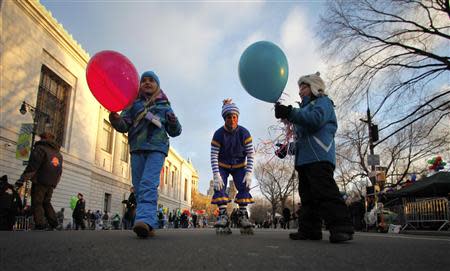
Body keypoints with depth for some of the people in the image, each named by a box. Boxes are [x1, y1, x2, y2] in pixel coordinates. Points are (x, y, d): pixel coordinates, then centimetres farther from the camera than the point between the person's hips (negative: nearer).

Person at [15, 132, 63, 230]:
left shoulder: (40, 148, -5)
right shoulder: (58, 154, 19)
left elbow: (32, 167, -14)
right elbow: (59, 172, 20)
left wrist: (22, 180, -14)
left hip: (40, 181, -7)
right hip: (51, 184, 7)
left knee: (37, 203, -2)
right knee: (46, 203, 16)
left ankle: (40, 225, -9)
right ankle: (53, 222, 5)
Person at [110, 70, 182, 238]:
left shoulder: (165, 106, 17)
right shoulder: (133, 103, 18)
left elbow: (174, 132, 17)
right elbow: (124, 126, 7)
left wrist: (173, 123, -6)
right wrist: (116, 119, -16)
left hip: (157, 148, -3)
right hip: (137, 149, 3)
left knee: (148, 184, -22)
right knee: (139, 187, 0)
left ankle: (145, 220, -35)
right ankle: (150, 225, 7)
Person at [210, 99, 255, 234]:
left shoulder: (244, 133, -18)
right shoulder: (218, 134, -20)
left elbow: (250, 154, -15)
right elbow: (214, 156, -21)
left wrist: (249, 173, -24)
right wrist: (216, 175, -30)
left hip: (239, 166, 1)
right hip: (222, 166, -1)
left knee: (244, 186, -14)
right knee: (219, 186, -18)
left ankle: (243, 216, -6)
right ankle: (223, 215, -14)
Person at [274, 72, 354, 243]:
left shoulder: (323, 101, 7)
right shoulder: (307, 107, 33)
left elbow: (316, 119, -15)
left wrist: (290, 113, -18)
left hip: (319, 157, -10)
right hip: (304, 158, 10)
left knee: (325, 192, -19)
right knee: (307, 196, 5)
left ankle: (342, 228, -18)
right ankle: (309, 230, 7)